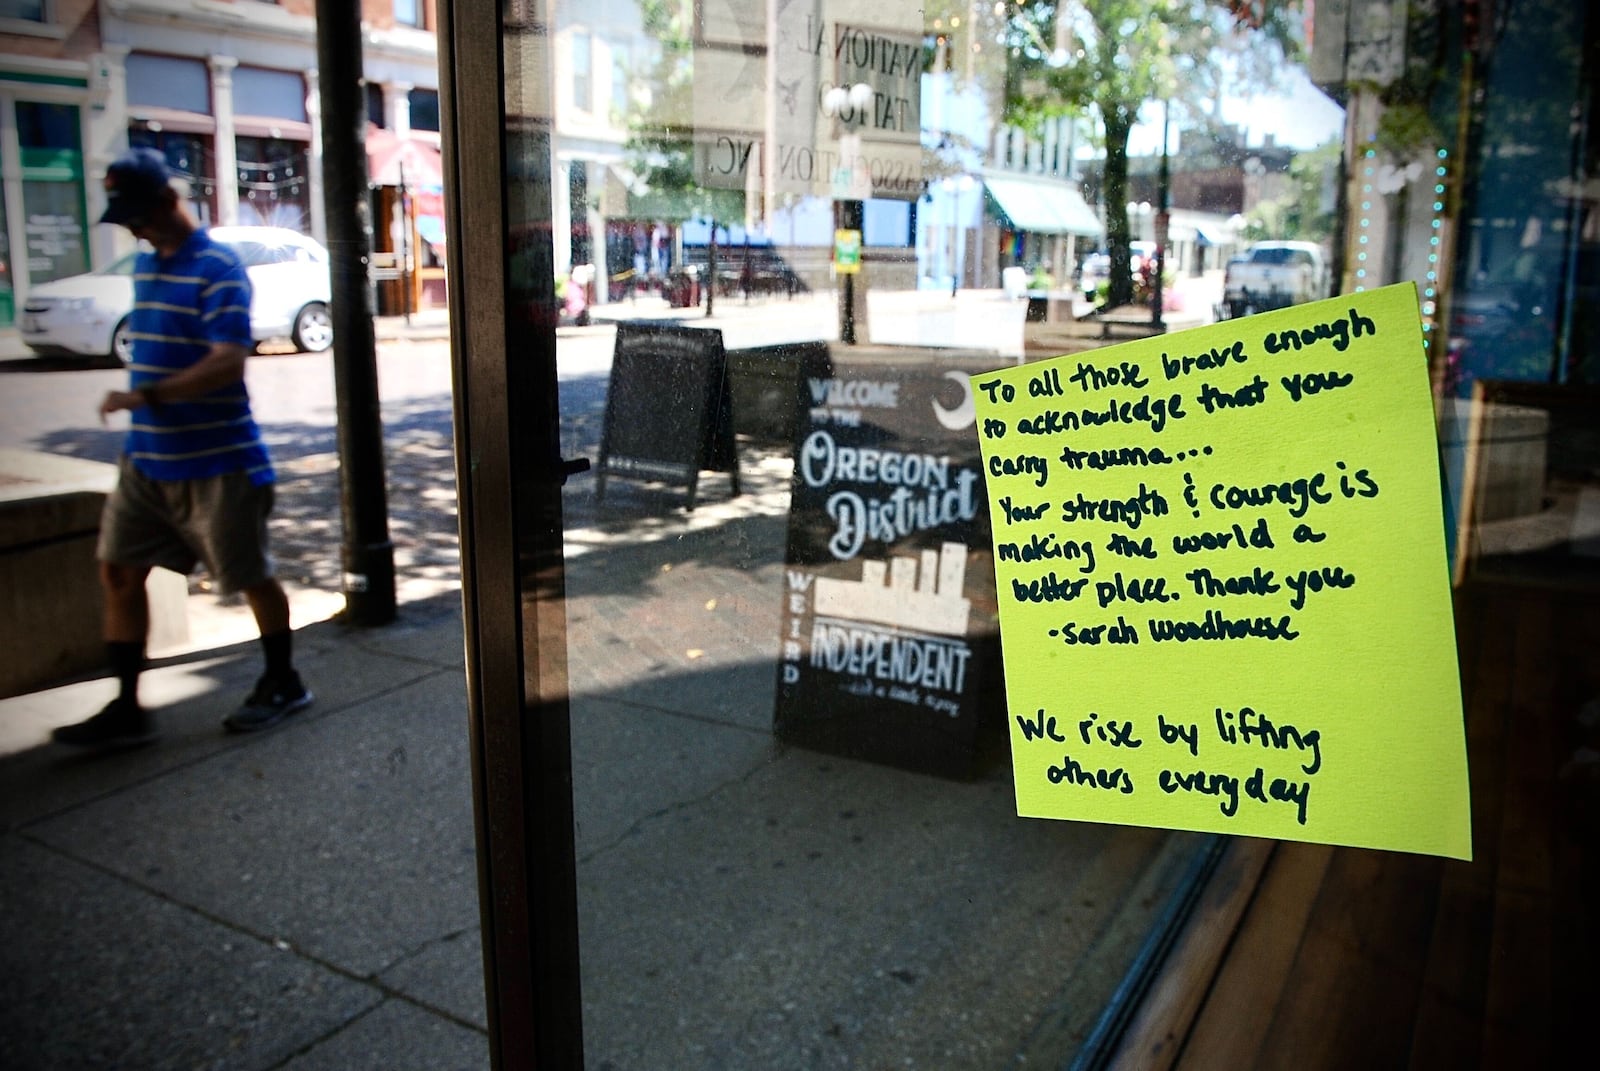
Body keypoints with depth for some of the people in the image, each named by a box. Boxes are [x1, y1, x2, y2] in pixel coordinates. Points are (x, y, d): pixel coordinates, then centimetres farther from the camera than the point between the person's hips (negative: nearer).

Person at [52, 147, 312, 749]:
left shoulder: (218, 270, -14)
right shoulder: (145, 266, 12)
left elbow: (227, 363, -24)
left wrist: (144, 396, -28)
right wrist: (141, 408, 19)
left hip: (217, 464, -8)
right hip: (146, 461, 8)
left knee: (250, 578, 5)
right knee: (118, 570, 6)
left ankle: (283, 685, 24)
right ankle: (126, 709, 14)